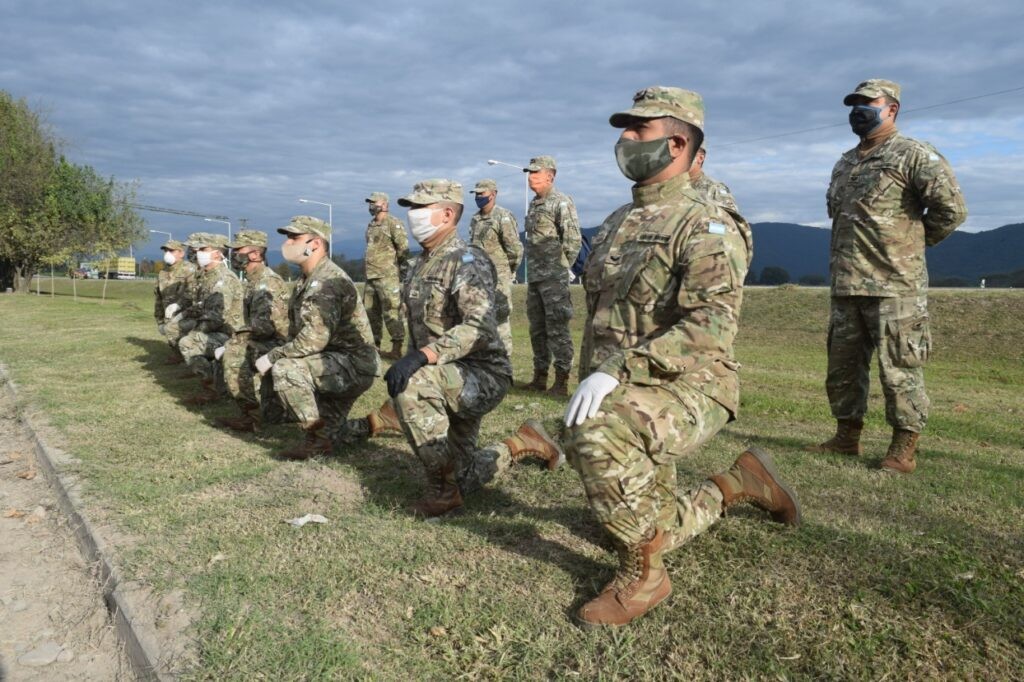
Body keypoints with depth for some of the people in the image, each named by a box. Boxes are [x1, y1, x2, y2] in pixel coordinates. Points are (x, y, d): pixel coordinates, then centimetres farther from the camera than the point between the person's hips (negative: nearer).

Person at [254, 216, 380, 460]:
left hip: (354, 366, -10)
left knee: (285, 369, -25)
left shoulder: (328, 281, -21)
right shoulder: (306, 280, 11)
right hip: (336, 366, 10)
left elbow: (315, 338, -30)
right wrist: (276, 355, -2)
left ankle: (317, 438, -14)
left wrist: (272, 356, -20)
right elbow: (296, 332, 15)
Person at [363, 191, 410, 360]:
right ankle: (375, 344, 22)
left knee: (391, 312, -10)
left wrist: (403, 271, -13)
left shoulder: (393, 223, -7)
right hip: (371, 277, 9)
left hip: (387, 276, -9)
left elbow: (403, 248, -10)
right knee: (370, 312, 12)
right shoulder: (371, 225, 18)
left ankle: (397, 348, -7)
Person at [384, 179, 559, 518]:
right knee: (465, 479, 16)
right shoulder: (422, 265, 10)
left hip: (483, 376, -9)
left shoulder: (466, 261, -18)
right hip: (450, 381, 9)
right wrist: (408, 360, 10)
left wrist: (422, 355, -42)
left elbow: (481, 326, -33)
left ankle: (443, 489, -21)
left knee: (413, 384, -36)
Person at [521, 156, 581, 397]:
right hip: (534, 277, 9)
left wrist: (561, 268, -9)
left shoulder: (562, 202, -8)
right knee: (537, 329, 13)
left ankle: (562, 381, 0)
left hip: (554, 277, -9)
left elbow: (573, 239, -13)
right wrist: (532, 269, 15)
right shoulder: (533, 204, 17)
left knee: (557, 329, -6)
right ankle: (540, 377, 22)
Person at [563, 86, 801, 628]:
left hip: (686, 387, -8)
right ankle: (735, 484, 37)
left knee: (596, 437, -37)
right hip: (621, 396, 8)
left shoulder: (705, 224, -12)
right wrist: (586, 383, 19)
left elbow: (710, 326, -27)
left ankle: (643, 574, -16)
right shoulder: (617, 223, 14)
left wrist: (615, 370, -32)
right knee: (641, 526, 17)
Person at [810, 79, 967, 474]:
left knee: (900, 371, -2)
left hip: (895, 286, -7)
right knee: (842, 366, 12)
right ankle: (847, 438, 24)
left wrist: (912, 243, 1)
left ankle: (903, 449, 8)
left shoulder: (914, 156, -5)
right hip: (845, 286, 8)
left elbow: (952, 208, -10)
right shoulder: (844, 164, 17)